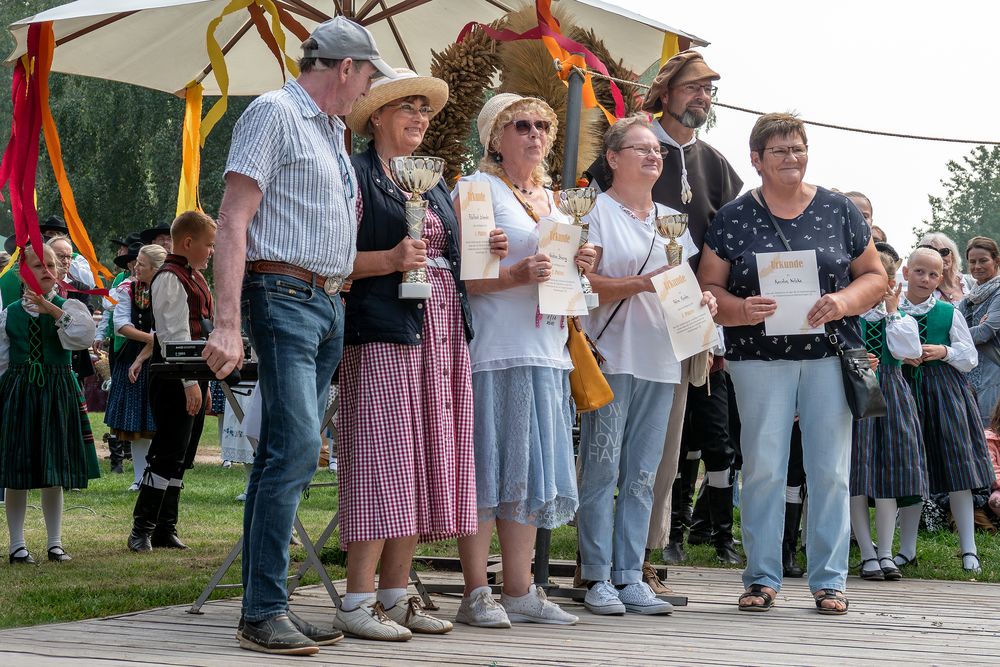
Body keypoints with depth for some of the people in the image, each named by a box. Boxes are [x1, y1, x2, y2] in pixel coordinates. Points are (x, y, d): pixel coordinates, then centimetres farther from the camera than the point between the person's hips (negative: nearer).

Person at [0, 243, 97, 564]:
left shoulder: (68, 307, 1)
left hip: (56, 392, -1)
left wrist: (51, 309, -24)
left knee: (54, 471, 6)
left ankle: (55, 543, 16)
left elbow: (85, 335, -20)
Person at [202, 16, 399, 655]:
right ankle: (264, 612, -14)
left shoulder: (333, 130, 22)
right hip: (284, 295, -9)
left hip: (328, 307, 9)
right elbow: (234, 222, -13)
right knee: (296, 446, -16)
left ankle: (267, 604, 9)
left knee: (285, 454, 7)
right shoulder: (274, 112, -4)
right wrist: (228, 323, -20)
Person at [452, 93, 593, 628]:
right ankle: (476, 594, -2)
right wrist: (518, 275, -24)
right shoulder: (478, 189, -3)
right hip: (494, 348, -8)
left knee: (530, 470, 8)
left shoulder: (552, 198, 21)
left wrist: (578, 266, 7)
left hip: (545, 350, 8)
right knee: (487, 468, -6)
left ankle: (519, 591, 13)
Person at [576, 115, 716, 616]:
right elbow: (581, 282, -10)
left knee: (642, 475, 6)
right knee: (602, 470, -6)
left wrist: (701, 299, 3)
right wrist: (643, 283, -18)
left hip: (660, 362, 6)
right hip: (610, 357, -6)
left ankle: (630, 577, 9)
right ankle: (598, 579, -3)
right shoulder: (597, 211, 0)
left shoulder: (671, 219, 20)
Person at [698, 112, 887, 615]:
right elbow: (708, 286, 4)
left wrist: (845, 300, -11)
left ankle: (829, 579, 9)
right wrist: (739, 310, -17)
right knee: (762, 467, -1)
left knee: (830, 469, 1)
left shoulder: (839, 210, 8)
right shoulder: (733, 218, 5)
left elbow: (875, 276, 9)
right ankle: (762, 578, 8)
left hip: (830, 353, 1)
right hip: (758, 358, -1)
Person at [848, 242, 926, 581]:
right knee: (857, 472, -5)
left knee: (889, 470, 0)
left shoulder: (901, 314, 13)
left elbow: (908, 351, -4)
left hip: (890, 392, 3)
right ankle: (868, 554, 1)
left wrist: (892, 312, -2)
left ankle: (886, 553, 6)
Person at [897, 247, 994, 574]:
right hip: (905, 391, 1)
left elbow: (970, 357, 5)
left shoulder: (949, 312, 4)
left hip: (946, 394, 0)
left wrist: (944, 352, -11)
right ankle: (907, 549, 14)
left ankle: (969, 549, 2)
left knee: (957, 470, -3)